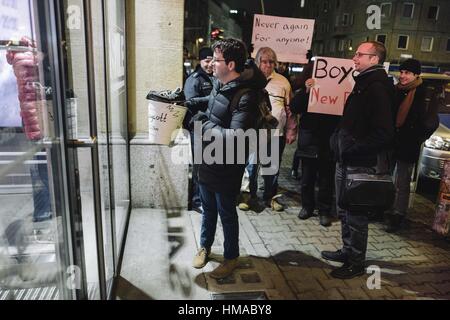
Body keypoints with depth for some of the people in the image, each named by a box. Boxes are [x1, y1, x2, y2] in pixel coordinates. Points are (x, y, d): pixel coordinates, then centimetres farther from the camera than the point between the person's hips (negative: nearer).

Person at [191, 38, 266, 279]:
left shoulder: (245, 97, -24)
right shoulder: (218, 84, 2)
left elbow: (236, 138, -31)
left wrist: (205, 126, -22)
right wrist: (197, 118, 2)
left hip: (227, 167, -7)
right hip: (208, 160, 7)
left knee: (227, 213, 10)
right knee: (208, 209, 22)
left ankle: (231, 257, 32)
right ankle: (205, 247, 44)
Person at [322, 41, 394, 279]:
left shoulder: (377, 88, -16)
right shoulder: (363, 84, 15)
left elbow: (383, 134, -23)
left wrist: (352, 150, -20)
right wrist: (339, 140, 8)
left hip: (362, 165, -10)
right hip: (346, 161, 10)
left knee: (356, 215, 3)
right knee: (344, 211, 19)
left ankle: (356, 263, 19)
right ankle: (348, 251, 36)